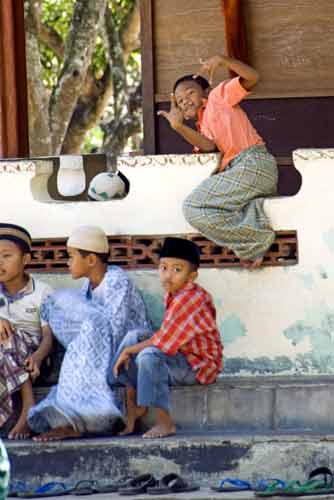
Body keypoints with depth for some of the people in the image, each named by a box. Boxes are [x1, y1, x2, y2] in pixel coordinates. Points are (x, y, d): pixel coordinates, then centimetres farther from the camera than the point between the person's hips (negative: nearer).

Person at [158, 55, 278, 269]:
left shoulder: (219, 96, 13)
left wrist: (222, 60, -13)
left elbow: (252, 78, -3)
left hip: (252, 164, -9)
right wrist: (179, 126, -5)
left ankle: (254, 244, -18)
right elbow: (208, 146, 3)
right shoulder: (203, 127, 28)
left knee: (195, 207, -16)